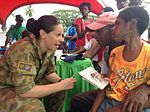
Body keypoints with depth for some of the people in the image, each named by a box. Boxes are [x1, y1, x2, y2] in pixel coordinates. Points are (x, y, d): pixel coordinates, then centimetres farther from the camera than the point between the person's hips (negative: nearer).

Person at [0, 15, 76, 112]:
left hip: (27, 84, 8)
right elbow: (24, 91, -36)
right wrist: (61, 85, -31)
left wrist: (61, 82, -17)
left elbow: (49, 72, 5)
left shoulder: (49, 49, -8)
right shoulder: (24, 51, -33)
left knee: (60, 90, -1)